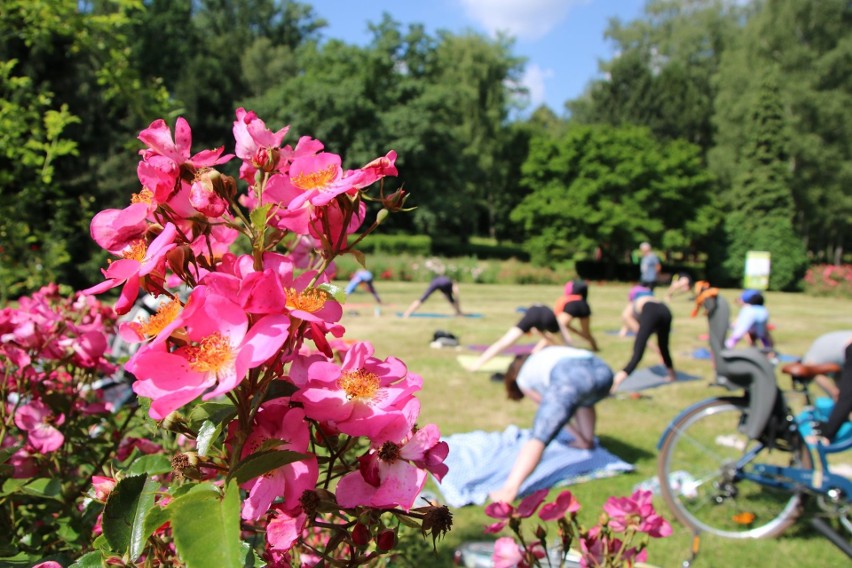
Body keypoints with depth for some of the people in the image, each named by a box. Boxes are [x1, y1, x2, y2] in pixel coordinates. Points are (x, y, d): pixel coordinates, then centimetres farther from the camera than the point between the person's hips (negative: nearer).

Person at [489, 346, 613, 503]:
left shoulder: (523, 377, 27)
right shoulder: (548, 354, 44)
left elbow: (556, 412, 28)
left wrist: (581, 438, 39)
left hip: (569, 378, -6)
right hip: (602, 370, 6)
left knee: (539, 436, -9)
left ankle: (509, 489, -25)